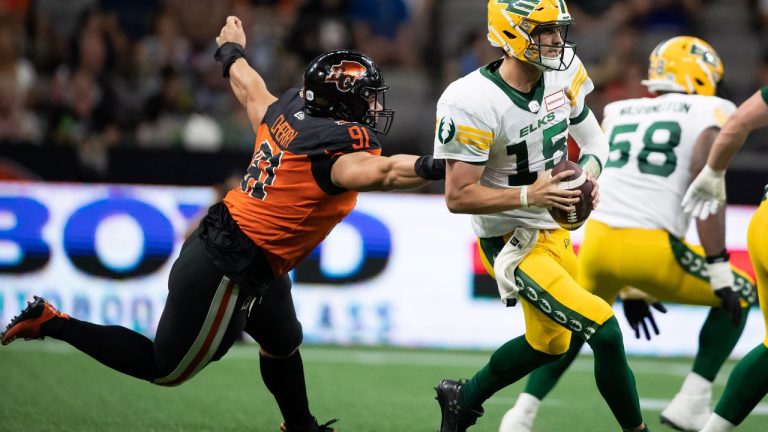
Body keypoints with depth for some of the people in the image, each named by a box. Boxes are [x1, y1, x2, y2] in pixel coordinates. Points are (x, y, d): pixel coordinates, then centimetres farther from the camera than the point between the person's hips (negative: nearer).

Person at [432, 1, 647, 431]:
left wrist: (590, 169, -14)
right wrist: (528, 195, -32)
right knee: (604, 331, -18)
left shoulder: (563, 75, -6)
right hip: (513, 245, -8)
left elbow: (594, 137, 8)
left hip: (554, 231, 8)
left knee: (549, 343, 26)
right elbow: (458, 196, -22)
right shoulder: (472, 103, -26)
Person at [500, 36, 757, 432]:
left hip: (598, 241, 5)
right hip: (651, 249, -5)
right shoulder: (708, 113, 8)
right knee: (739, 296, 19)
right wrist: (718, 271, -9)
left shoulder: (619, 114, 25)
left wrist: (628, 289, 32)